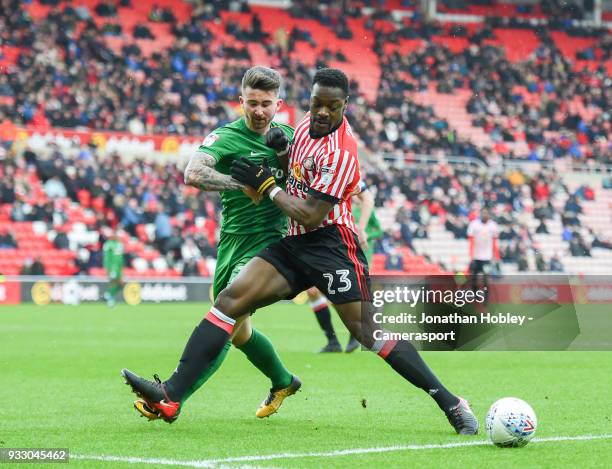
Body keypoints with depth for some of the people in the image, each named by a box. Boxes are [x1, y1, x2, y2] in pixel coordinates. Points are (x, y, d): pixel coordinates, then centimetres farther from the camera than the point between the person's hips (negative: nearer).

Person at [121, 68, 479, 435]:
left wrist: (267, 185, -8)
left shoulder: (340, 152, -17)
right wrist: (282, 146, 5)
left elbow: (310, 216, -18)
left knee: (369, 331, -13)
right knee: (231, 299, -8)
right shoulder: (308, 123, 8)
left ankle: (450, 403, -4)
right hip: (295, 243, 8)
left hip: (329, 244, -8)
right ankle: (171, 396, -15)